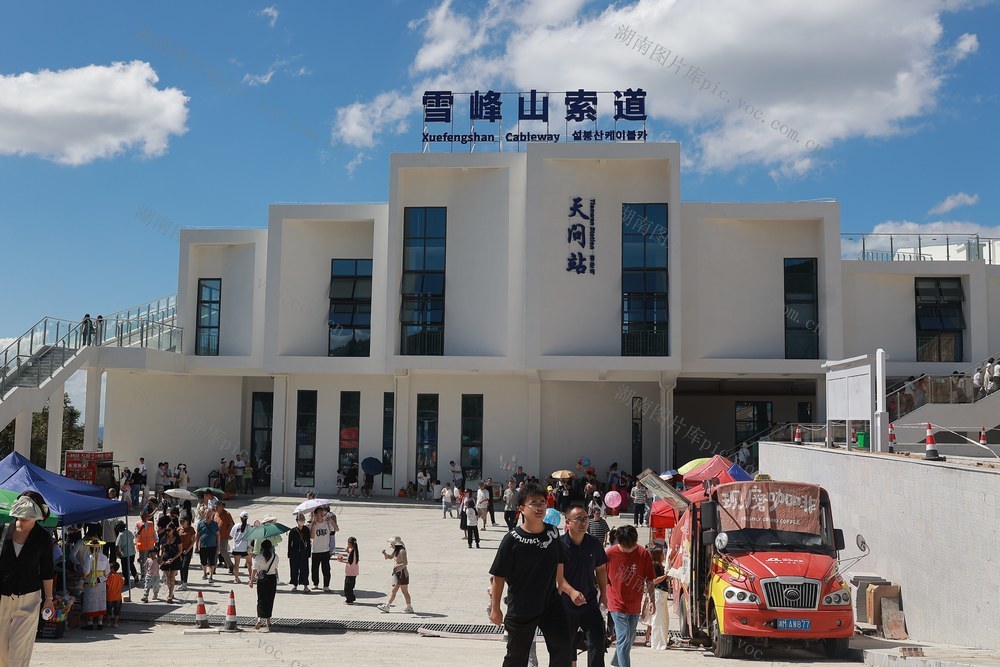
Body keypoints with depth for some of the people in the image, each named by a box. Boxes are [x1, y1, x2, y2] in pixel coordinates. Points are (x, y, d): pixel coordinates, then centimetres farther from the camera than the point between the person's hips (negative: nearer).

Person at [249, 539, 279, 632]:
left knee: (261, 600, 5)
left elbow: (254, 570, -9)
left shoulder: (257, 557, -9)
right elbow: (276, 568, 7)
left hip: (261, 580, -1)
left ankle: (260, 619, -15)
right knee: (269, 600, 10)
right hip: (272, 579, 1)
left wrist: (251, 581, 0)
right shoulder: (275, 557, -3)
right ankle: (267, 620, 17)